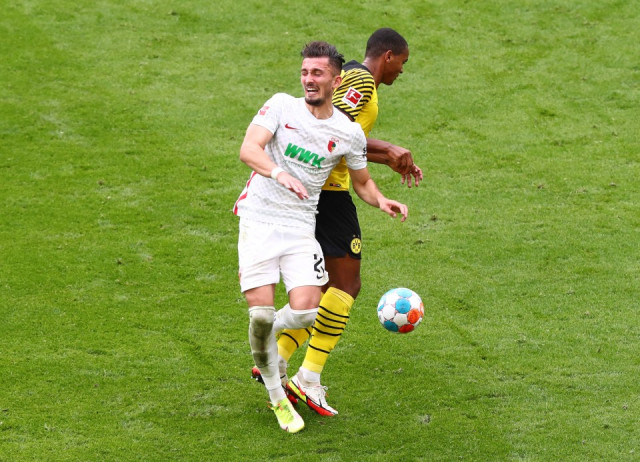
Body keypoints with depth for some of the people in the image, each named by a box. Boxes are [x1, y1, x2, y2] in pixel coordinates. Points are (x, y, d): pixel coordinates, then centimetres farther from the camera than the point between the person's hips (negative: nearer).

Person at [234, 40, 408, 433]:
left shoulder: (349, 133, 3)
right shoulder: (282, 106, -2)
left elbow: (362, 181, 19)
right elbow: (248, 150, -16)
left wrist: (381, 201, -3)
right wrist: (279, 173, -36)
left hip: (301, 227, 2)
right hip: (259, 220, -2)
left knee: (305, 312, -16)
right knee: (261, 313, -11)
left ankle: (272, 331, 22)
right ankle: (276, 396, 12)